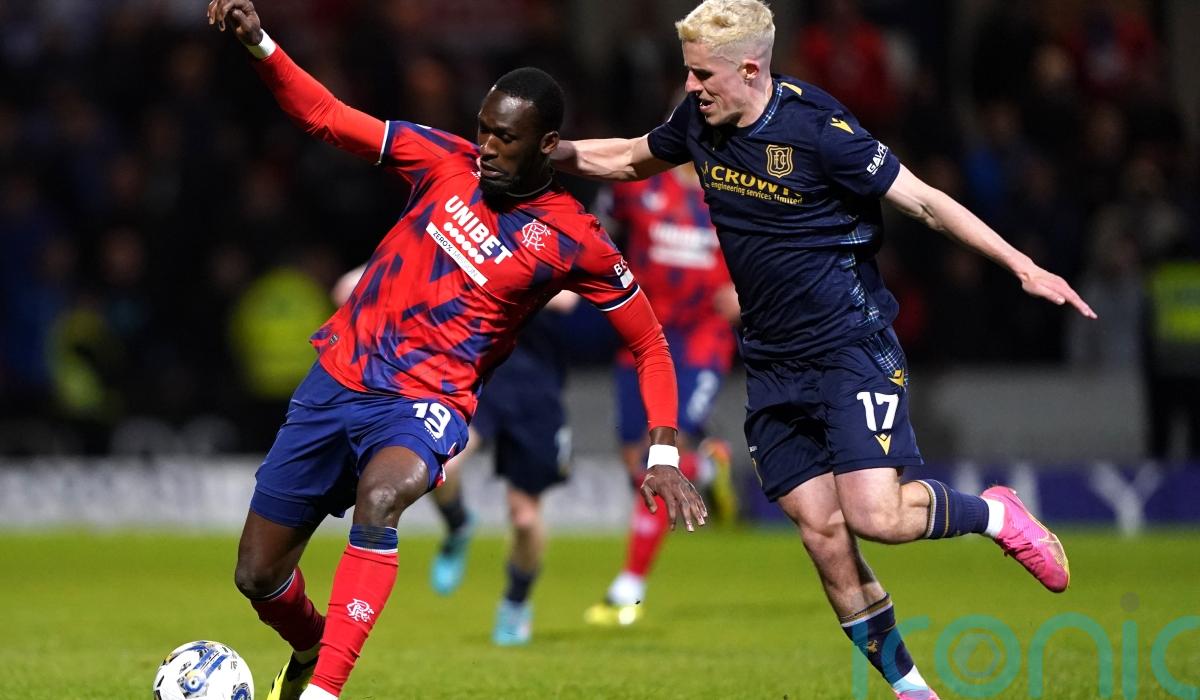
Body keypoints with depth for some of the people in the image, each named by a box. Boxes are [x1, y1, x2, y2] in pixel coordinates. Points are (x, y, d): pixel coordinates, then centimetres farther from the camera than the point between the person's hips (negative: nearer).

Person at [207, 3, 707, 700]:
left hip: (426, 403, -4)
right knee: (258, 577, 6)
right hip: (337, 376, 4)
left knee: (380, 497, -39)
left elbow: (650, 345, 1)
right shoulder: (448, 163, 0)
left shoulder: (575, 243, -8)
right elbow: (326, 116, 1)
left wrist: (664, 453, -10)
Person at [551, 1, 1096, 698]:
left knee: (874, 515, -20)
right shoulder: (699, 123, 2)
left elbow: (923, 200, -14)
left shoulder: (817, 127, -18)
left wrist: (1022, 266, -20)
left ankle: (996, 514, 10)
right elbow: (628, 159, 24)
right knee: (822, 530, -1)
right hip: (773, 365, 6)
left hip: (852, 346, -6)